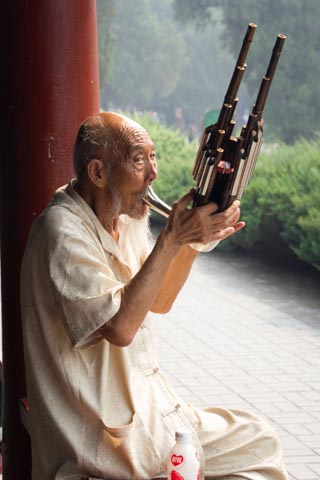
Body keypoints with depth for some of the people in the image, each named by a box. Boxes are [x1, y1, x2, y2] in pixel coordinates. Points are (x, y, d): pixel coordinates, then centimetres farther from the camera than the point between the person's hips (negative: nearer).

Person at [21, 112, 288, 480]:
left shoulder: (123, 218, 5)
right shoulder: (63, 232, -22)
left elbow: (159, 302, 12)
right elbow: (120, 327, -29)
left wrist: (195, 240, -3)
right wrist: (170, 240, -28)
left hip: (144, 400, 9)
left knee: (256, 439, 8)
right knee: (258, 444, -7)